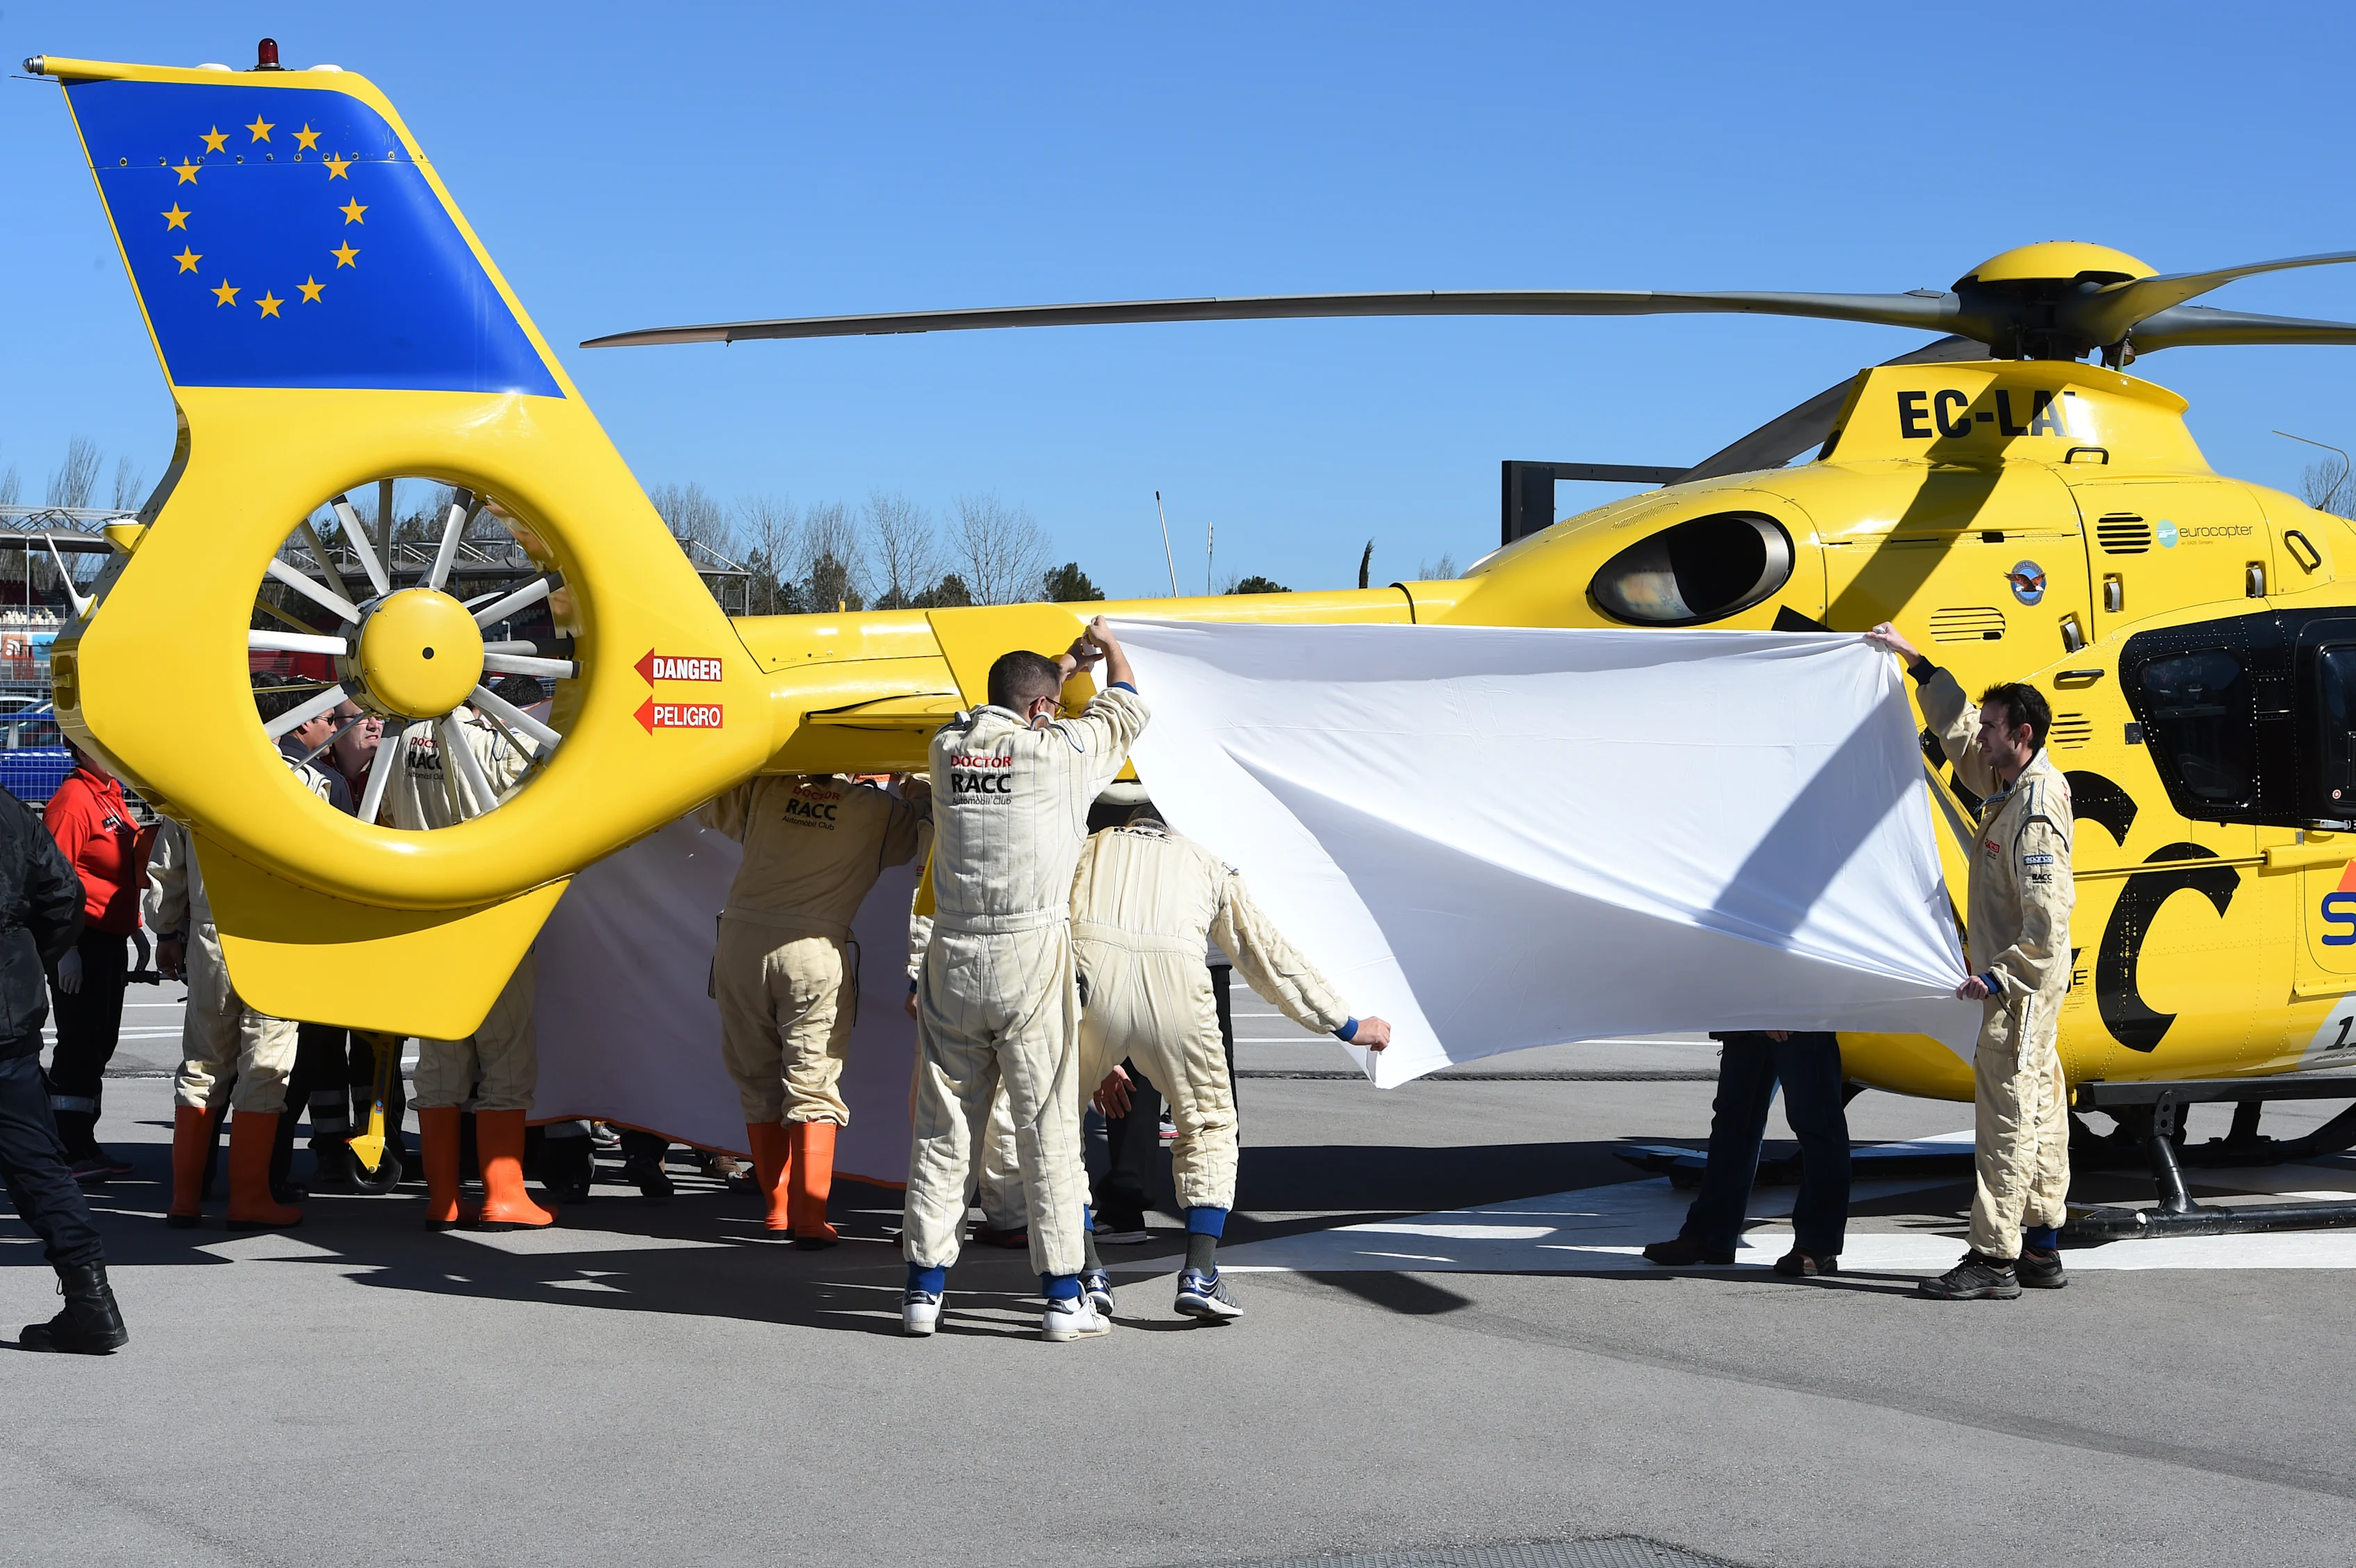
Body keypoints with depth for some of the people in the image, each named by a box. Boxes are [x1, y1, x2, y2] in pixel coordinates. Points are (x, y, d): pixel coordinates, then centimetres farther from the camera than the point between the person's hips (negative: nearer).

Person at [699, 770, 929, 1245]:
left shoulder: (763, 789, 11)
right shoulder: (874, 809, 5)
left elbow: (708, 806, 28)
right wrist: (919, 798, 37)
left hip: (740, 937, 3)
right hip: (815, 945, -3)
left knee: (757, 1079, 14)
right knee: (813, 1085, 0)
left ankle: (778, 1207, 19)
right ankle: (808, 1219, -7)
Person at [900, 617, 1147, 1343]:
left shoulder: (948, 746, 8)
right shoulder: (1058, 750, -3)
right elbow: (1125, 710, 16)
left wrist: (1069, 661, 44)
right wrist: (1110, 645, 36)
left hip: (952, 957, 4)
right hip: (1031, 956, -4)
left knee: (942, 1126, 8)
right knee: (1048, 1128, 0)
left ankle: (924, 1290, 9)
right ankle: (1064, 1297, 2)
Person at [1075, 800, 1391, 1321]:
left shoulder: (1088, 849, 36)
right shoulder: (1207, 864, 33)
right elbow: (1271, 956, 36)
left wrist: (1096, 1065, 47)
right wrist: (1348, 1026, 46)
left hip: (1091, 967, 0)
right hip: (1175, 981, 0)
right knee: (1209, 1128, 22)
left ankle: (1088, 1275, 16)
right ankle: (1199, 1277, 9)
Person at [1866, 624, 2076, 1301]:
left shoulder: (2036, 813, -21)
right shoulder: (2008, 784, 8)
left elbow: (2049, 919, -26)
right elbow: (1957, 728, 24)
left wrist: (1999, 978, -27)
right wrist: (1917, 662, 24)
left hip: (2022, 988, -10)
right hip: (2024, 984, 10)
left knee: (2006, 1118, -9)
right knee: (2037, 1111, 13)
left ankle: (1994, 1258, -9)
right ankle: (2040, 1248, 19)